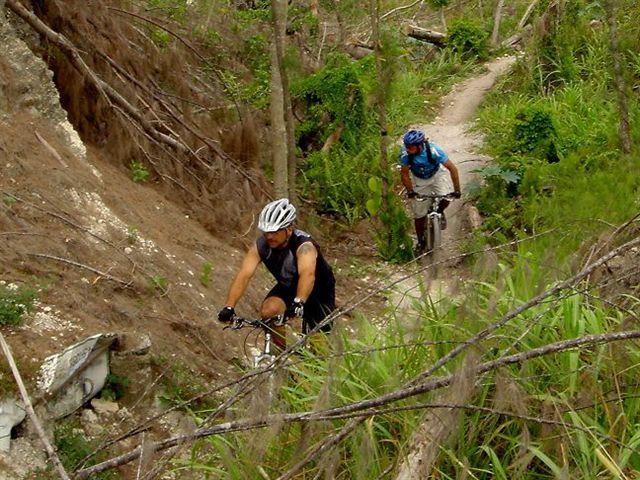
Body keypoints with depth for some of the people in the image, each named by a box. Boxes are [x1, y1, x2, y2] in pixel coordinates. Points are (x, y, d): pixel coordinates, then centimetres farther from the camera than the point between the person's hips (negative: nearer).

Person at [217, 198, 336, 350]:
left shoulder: (304, 245, -36)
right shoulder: (261, 245, -23)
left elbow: (307, 275, -54)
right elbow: (243, 275, -32)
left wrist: (299, 302, -71)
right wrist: (229, 307, -46)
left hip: (319, 291, -3)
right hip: (288, 287, 3)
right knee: (268, 311, -26)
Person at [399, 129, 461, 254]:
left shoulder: (433, 150, -36)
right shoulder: (405, 154, -31)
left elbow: (453, 168, -30)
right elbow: (404, 174, -15)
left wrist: (457, 190, -32)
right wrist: (410, 191, -26)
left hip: (436, 175, -1)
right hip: (419, 180, 1)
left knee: (445, 200, -27)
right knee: (419, 215, 1)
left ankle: (439, 213, 9)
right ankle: (420, 242, 22)